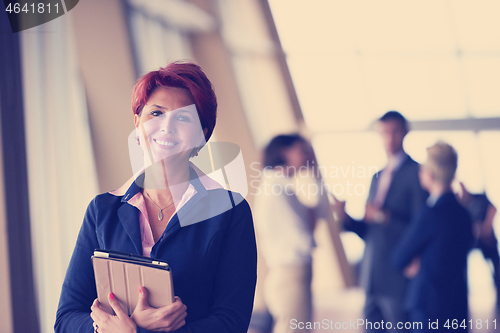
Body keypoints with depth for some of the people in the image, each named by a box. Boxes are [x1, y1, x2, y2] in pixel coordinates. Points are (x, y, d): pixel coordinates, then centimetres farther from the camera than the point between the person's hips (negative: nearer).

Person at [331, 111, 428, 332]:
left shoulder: (415, 173, -7)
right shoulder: (377, 177, 18)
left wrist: (386, 218, -21)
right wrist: (345, 218, 2)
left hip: (399, 280, -7)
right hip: (373, 280, 7)